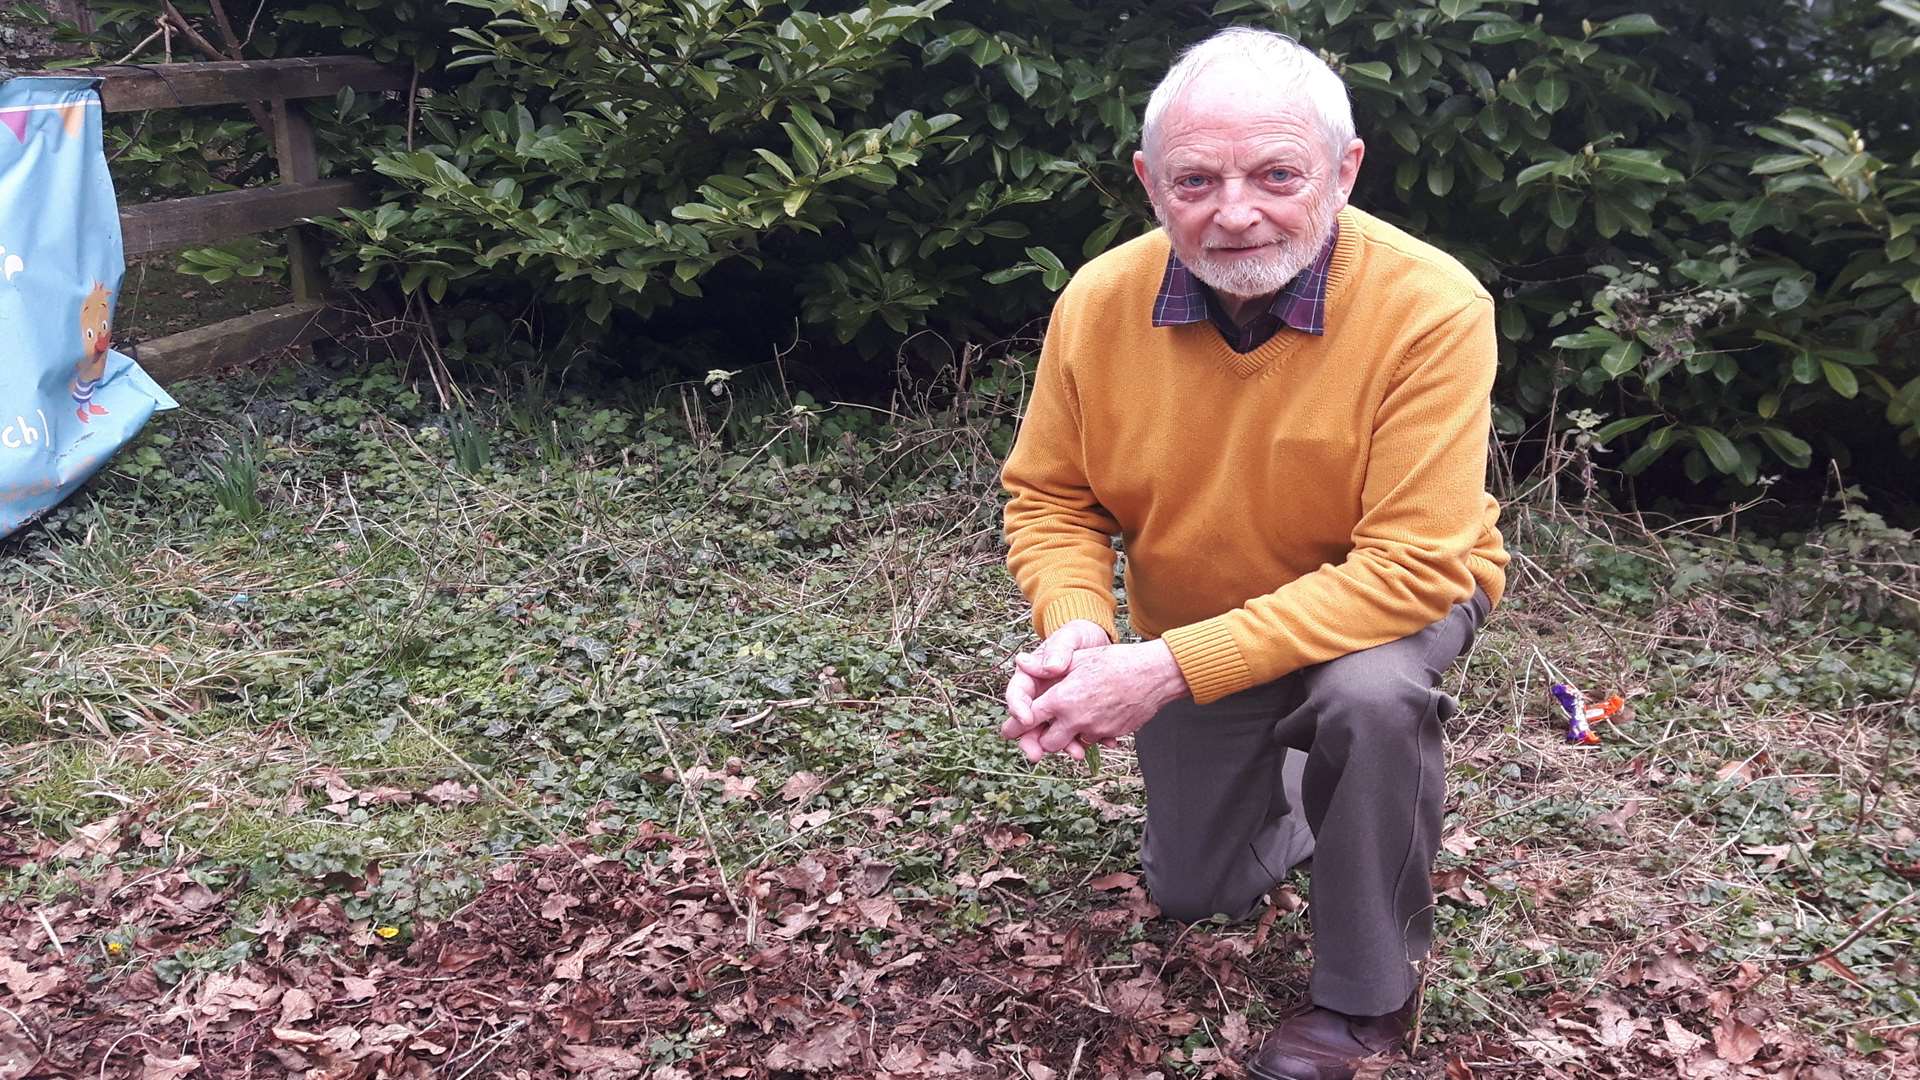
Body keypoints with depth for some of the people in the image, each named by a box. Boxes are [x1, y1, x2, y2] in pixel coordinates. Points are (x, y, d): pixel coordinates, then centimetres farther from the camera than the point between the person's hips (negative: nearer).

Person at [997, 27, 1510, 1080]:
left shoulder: (1433, 309, -33)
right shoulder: (1096, 303, -21)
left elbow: (1410, 565, -35)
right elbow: (1051, 498, -8)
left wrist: (1172, 666, -41)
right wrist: (1077, 626, -31)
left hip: (1392, 600, -4)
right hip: (1190, 636, 4)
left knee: (1369, 695, -39)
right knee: (1192, 893, 17)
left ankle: (1369, 992, -12)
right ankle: (1289, 775, 49)